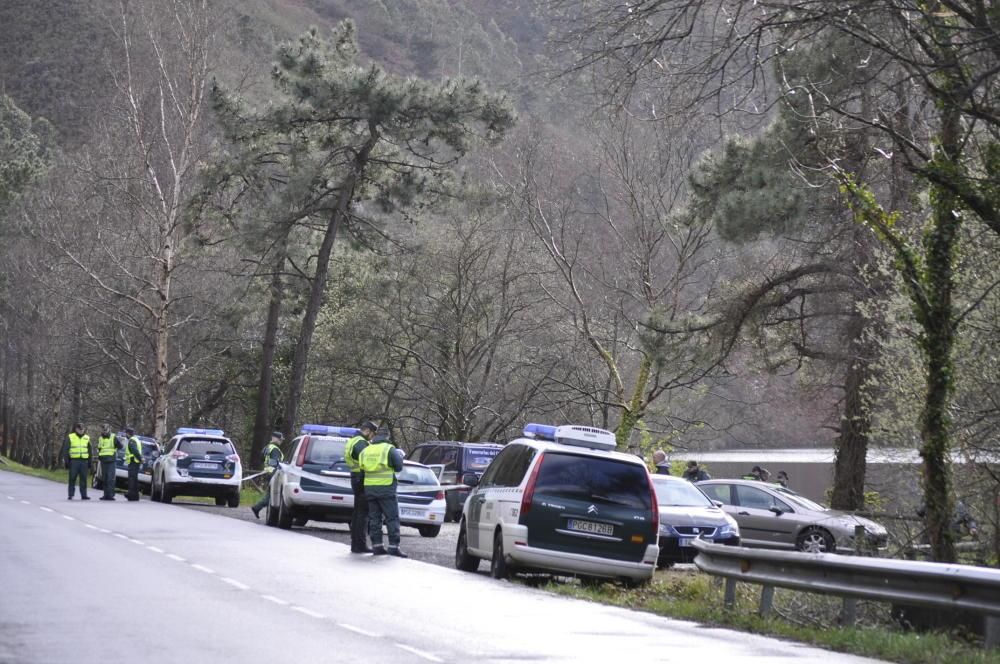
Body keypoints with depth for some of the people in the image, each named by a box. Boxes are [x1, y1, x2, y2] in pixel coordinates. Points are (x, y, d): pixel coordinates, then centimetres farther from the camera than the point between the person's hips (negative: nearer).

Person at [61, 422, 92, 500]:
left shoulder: (87, 438, 14)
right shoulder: (70, 437, 3)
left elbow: (89, 451, 19)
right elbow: (65, 450, 1)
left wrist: (89, 462, 14)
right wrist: (66, 461, -6)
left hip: (84, 461, 3)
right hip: (74, 461, -3)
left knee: (83, 479, 3)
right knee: (72, 479, -2)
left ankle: (84, 495, 7)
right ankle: (70, 495, 2)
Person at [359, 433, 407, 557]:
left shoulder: (365, 451, 8)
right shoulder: (389, 449, -8)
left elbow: (362, 468, 11)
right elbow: (398, 467, -4)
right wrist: (400, 456, 15)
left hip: (369, 488, 5)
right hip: (386, 488, -5)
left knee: (374, 517, 10)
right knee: (392, 518, -1)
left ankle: (376, 546, 8)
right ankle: (393, 546, -7)